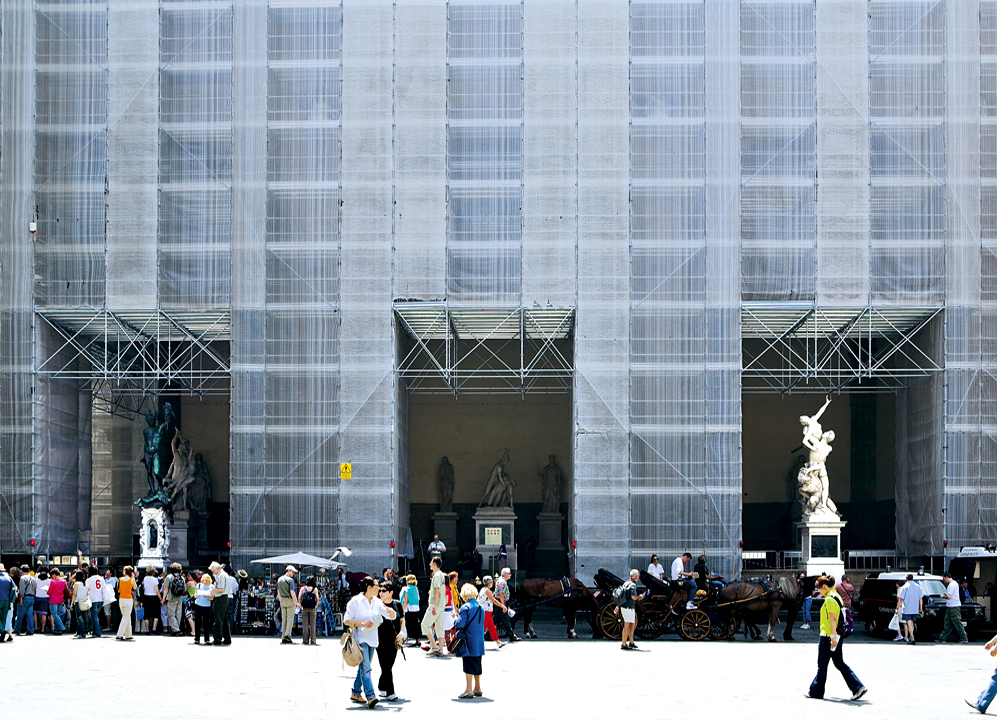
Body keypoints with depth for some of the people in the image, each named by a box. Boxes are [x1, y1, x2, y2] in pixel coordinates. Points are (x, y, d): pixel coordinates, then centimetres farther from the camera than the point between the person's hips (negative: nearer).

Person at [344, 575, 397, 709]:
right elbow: (346, 620, -5)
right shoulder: (356, 601, -6)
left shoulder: (377, 602, 11)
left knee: (364, 668, 12)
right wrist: (361, 623, -18)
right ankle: (370, 696, -25)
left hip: (372, 640, 7)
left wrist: (391, 611, -14)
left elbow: (392, 617, 10)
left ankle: (356, 693, 25)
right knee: (365, 667, -16)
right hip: (360, 639, -7)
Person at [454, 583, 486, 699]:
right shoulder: (480, 607, 10)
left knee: (469, 665, -5)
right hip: (479, 642, 7)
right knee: (477, 664, 15)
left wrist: (455, 620, 2)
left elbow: (460, 624, -20)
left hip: (469, 641, -7)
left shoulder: (465, 607, -13)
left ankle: (469, 690, -5)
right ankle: (477, 688, 21)